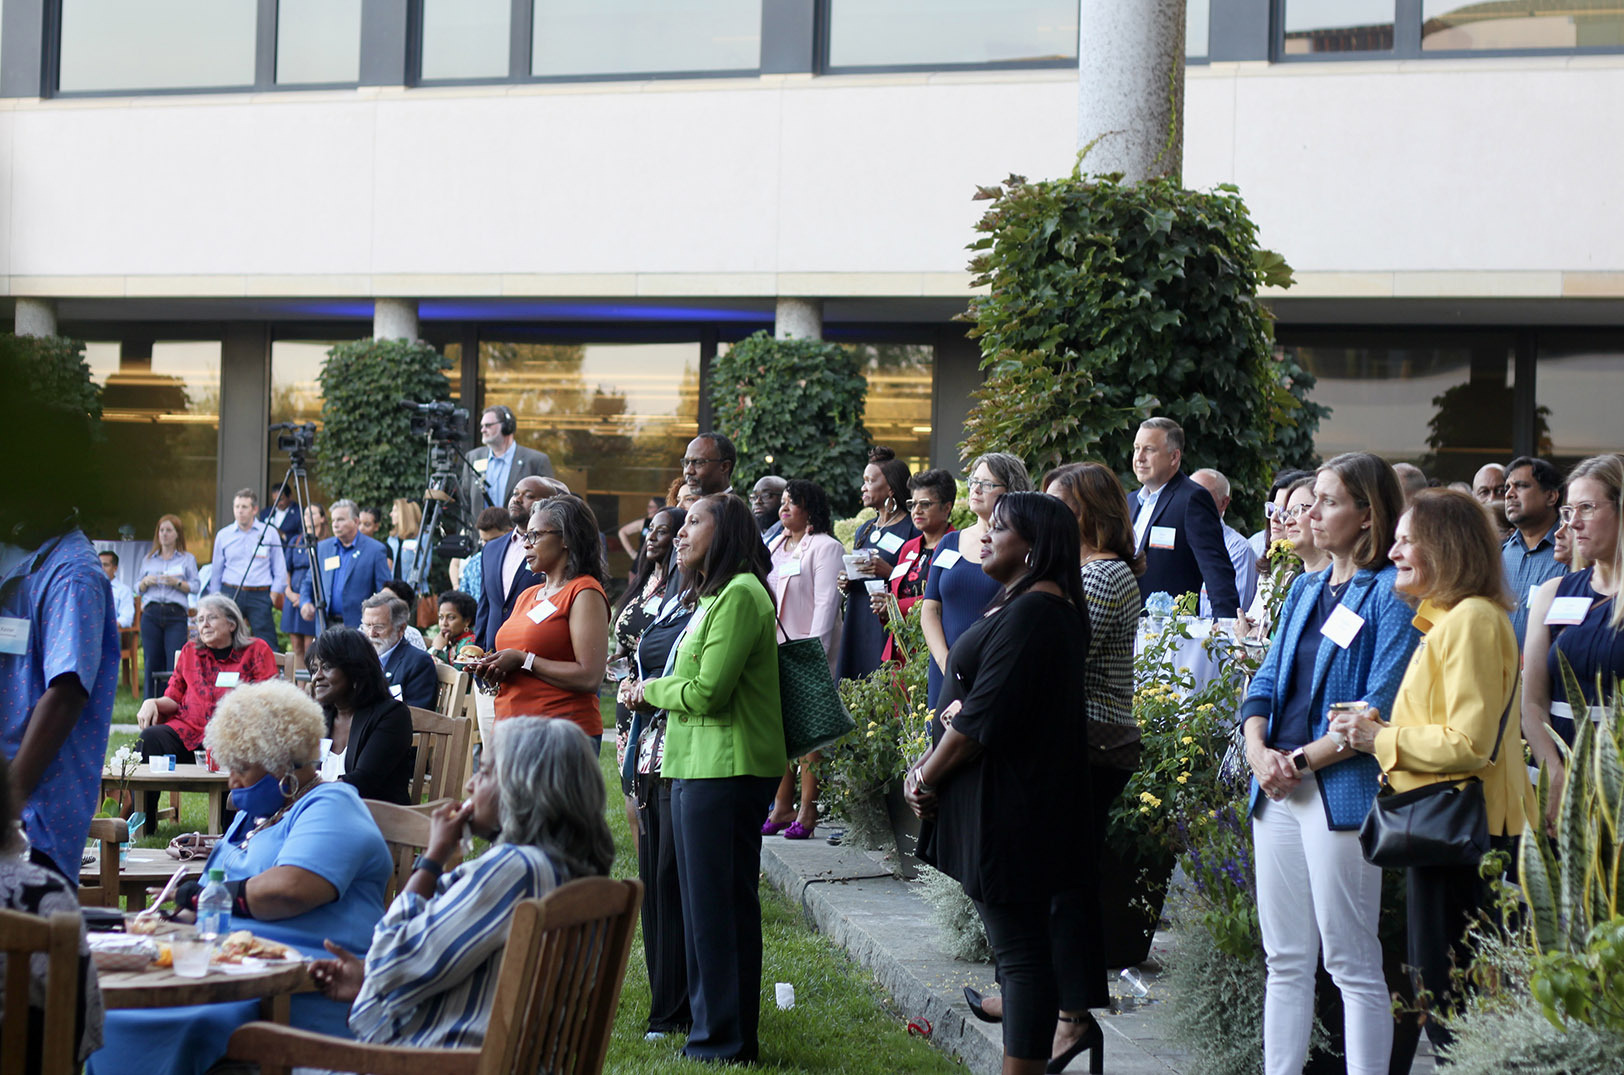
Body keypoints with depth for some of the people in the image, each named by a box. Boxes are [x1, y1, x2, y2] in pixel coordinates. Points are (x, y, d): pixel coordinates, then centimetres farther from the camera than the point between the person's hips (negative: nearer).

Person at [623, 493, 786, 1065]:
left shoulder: (739, 594, -14)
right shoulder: (712, 595, 21)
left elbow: (707, 692, -19)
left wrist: (651, 690, -4)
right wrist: (648, 695, 6)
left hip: (725, 769, -11)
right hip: (696, 765, 11)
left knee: (719, 906, -5)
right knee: (703, 904, 15)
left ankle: (725, 1040, 0)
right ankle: (712, 1029, 23)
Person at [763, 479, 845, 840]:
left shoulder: (825, 547, -4)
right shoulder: (775, 546, 19)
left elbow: (826, 601, -11)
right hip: (774, 649, 7)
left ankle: (807, 810, -4)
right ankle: (782, 807, 10)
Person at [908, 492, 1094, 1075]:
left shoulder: (1031, 612, -18)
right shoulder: (1017, 605, 17)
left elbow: (984, 714, -21)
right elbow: (971, 700, 17)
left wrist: (928, 775, -9)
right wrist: (926, 766, 6)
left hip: (1008, 808, -10)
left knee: (1020, 947, -6)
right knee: (1020, 943, 14)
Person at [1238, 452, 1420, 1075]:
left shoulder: (1390, 593, -7)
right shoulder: (1304, 590, 16)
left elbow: (1381, 706, -15)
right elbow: (1267, 680, 13)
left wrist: (1302, 760, -14)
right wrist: (1258, 751, -5)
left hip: (1341, 791, -7)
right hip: (1278, 790, 7)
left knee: (1352, 963, -2)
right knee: (1285, 959, 12)